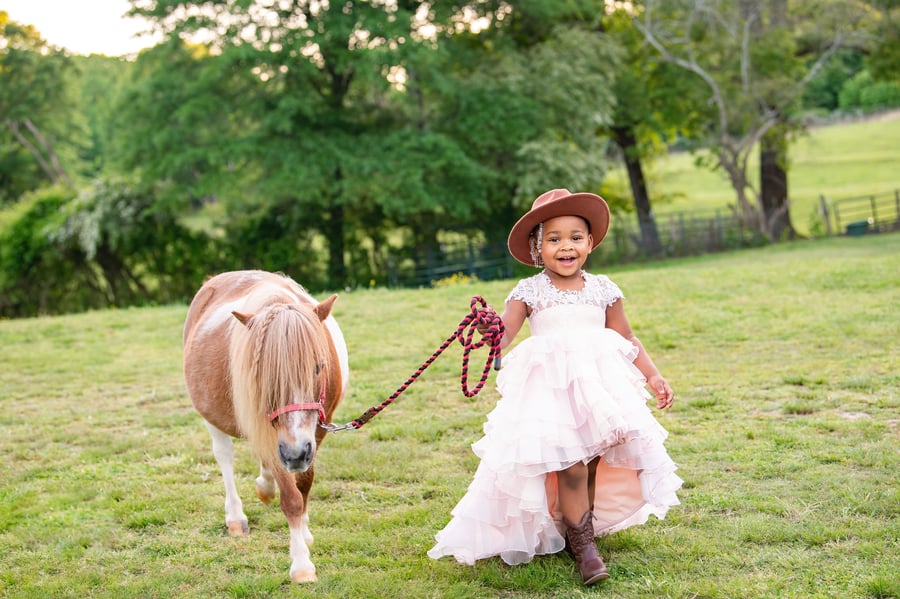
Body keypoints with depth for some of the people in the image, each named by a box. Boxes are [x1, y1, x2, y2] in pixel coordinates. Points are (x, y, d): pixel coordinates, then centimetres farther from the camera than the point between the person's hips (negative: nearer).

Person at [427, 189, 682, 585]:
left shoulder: (602, 290, 11)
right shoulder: (530, 291, 4)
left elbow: (627, 340, 18)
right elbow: (504, 333, -8)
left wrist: (653, 376, 13)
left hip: (599, 387, 3)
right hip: (550, 389, -3)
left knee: (596, 462, -2)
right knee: (568, 463, -14)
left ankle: (580, 525, 17)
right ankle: (583, 545, -6)